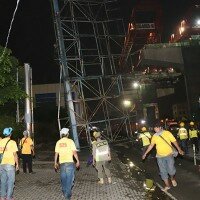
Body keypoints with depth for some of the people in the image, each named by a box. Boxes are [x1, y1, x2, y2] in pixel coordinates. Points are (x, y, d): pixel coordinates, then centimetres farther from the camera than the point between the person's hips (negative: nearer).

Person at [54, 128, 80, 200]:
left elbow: (56, 153, 5)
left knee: (63, 178, 18)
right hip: (69, 162, -4)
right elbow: (74, 152, -10)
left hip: (61, 162, 4)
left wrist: (55, 163, 15)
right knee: (69, 178, 0)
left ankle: (64, 192, 29)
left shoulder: (58, 142, 5)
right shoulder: (70, 141, -6)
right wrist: (78, 161, -2)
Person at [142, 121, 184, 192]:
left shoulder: (167, 133, -8)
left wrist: (179, 149, -17)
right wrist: (145, 153, 11)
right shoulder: (154, 136, 2)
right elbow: (151, 145, 11)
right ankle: (167, 186, 19)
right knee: (163, 172, 5)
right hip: (160, 157, 3)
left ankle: (173, 179, 29)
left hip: (169, 155, -3)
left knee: (171, 170, -4)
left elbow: (174, 141, -5)